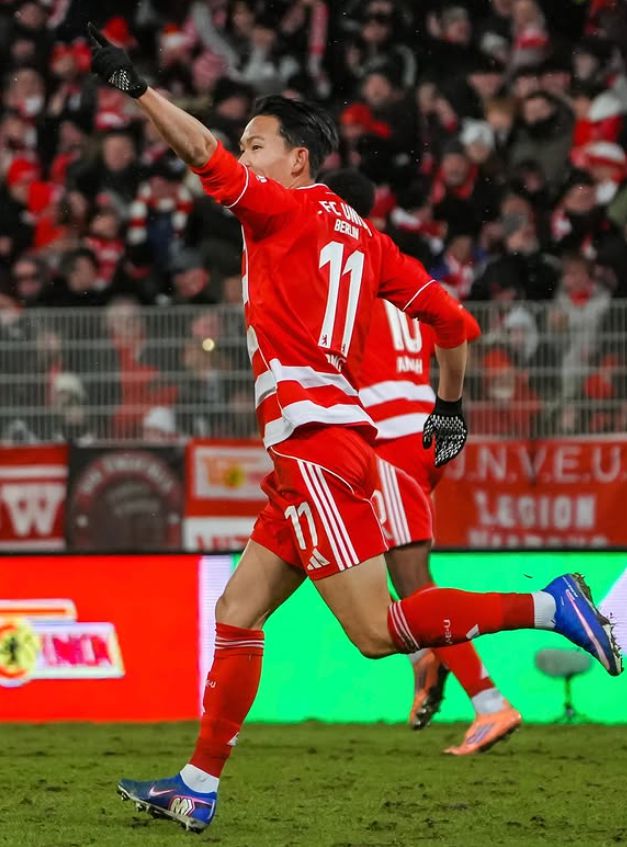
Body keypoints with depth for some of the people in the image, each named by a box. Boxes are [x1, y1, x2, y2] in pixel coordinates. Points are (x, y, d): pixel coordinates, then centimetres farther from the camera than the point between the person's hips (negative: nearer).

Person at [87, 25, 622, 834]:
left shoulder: (288, 208, -4)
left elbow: (207, 157, -19)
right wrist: (451, 407, 31)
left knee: (377, 631, -12)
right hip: (314, 452, 9)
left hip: (313, 444, -9)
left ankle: (547, 606, -14)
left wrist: (135, 84, -17)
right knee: (236, 614, 12)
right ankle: (197, 789, 13)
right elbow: (451, 319, 19)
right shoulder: (361, 236, 17)